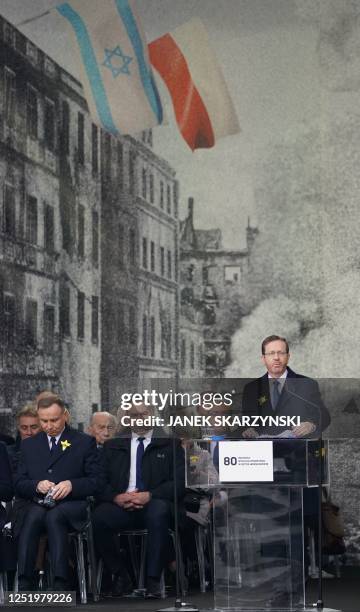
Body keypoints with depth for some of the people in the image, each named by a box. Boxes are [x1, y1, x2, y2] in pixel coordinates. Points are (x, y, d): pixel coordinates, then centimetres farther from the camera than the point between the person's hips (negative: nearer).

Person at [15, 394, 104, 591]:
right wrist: (37, 485, -7)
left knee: (54, 517, -37)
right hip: (38, 504, 2)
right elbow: (19, 485, 15)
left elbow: (97, 482, 5)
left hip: (72, 505, -2)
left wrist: (72, 485, -14)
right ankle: (24, 585, -41)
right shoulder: (29, 445, 20)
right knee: (32, 518, -34)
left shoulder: (85, 442, 11)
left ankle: (60, 584, -44)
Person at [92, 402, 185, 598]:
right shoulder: (113, 446, 21)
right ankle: (120, 575, -9)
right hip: (121, 506, 2)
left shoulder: (169, 444, 13)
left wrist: (149, 496, -14)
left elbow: (179, 482, 1)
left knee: (159, 512, -37)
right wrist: (116, 497, -10)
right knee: (97, 518, -30)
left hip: (154, 504, -2)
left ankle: (153, 580, -28)